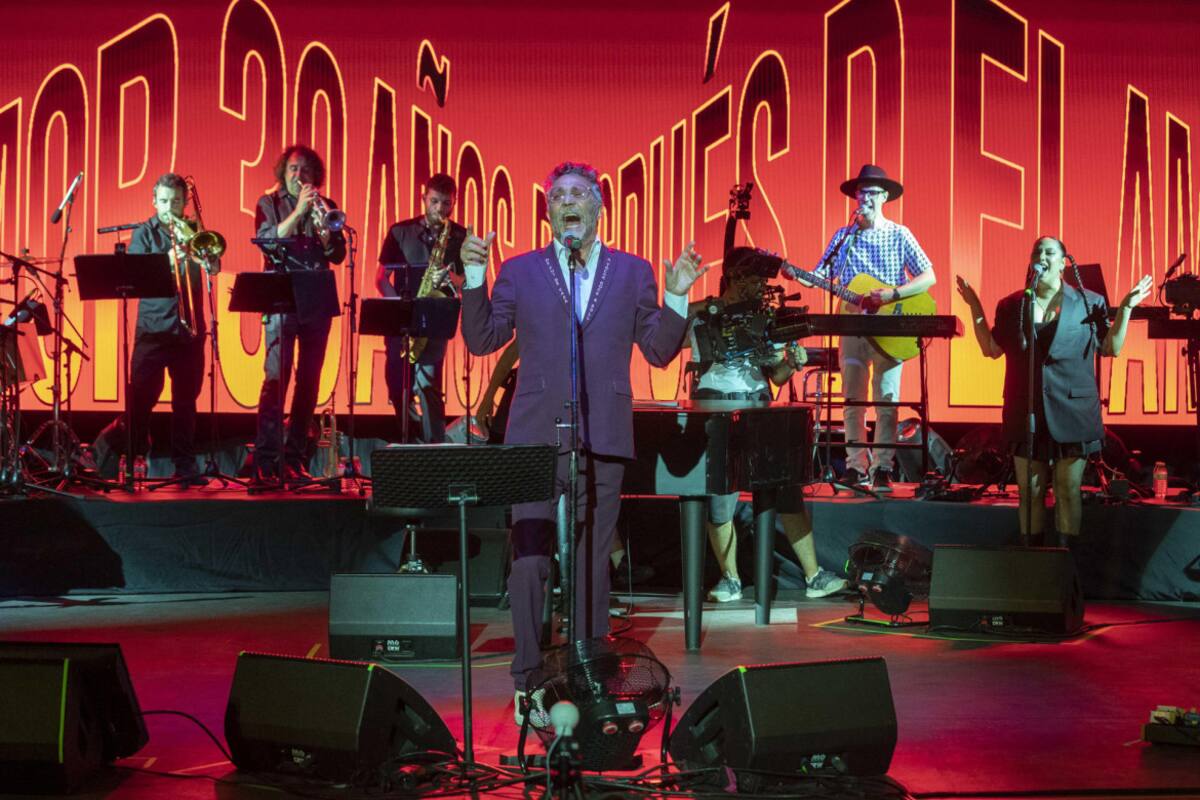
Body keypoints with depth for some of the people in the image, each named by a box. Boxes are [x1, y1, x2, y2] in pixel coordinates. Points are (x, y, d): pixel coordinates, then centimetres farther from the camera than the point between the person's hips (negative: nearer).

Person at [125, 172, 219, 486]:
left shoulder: (193, 231, 12)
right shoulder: (144, 233, 7)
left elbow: (213, 268, -2)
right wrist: (167, 260, -20)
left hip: (189, 327, 2)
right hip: (153, 327, -2)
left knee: (186, 400, 5)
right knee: (141, 397, -6)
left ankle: (185, 465, 11)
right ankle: (134, 458, 9)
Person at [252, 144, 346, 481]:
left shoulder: (325, 206, 14)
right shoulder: (269, 203, 8)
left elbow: (338, 254, 6)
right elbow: (266, 241, -9)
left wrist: (324, 232, -13)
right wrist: (298, 211, -15)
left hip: (317, 300, 3)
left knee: (309, 380, 3)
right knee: (276, 377, -11)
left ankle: (295, 459, 10)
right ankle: (265, 461, -10)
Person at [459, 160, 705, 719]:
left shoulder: (633, 273, 11)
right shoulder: (519, 272, 10)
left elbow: (658, 352, 9)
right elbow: (481, 341, 5)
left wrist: (676, 297, -5)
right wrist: (474, 276, -4)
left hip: (602, 441, 1)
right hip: (536, 437, 0)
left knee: (592, 563, 7)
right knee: (528, 563, -1)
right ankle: (528, 677, 10)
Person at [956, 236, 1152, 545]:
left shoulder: (1088, 303, 5)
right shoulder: (1012, 306, 9)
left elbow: (1111, 347, 7)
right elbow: (991, 349, 11)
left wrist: (1126, 308, -2)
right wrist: (975, 306, 8)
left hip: (1072, 414, -1)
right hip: (1026, 414, 1)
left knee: (1069, 490, 2)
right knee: (1030, 490, 5)